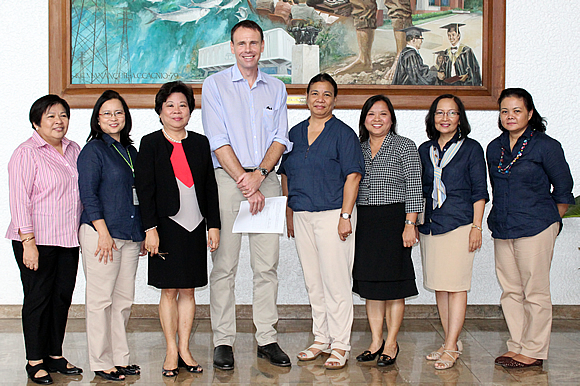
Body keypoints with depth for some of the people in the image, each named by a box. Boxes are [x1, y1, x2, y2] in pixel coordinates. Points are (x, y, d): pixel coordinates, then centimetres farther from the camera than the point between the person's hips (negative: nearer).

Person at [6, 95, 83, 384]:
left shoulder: (73, 150, 12)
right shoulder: (26, 153, -9)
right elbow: (20, 200, -13)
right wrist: (28, 242, -17)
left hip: (69, 240, 6)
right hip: (37, 241, -6)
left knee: (62, 296, 10)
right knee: (38, 298, 0)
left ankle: (55, 355, 22)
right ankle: (35, 361, 12)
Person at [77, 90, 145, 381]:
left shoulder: (131, 151, 17)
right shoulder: (93, 150, -4)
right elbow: (88, 195, -10)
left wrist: (144, 232, 16)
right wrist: (103, 233, -16)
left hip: (130, 236, 7)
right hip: (101, 234, -7)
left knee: (124, 299, 9)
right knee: (101, 299, -2)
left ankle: (120, 358, 18)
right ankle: (101, 362, 6)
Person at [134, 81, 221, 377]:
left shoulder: (200, 143, 10)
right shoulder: (150, 144, 0)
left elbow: (210, 187, 11)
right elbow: (144, 189, -5)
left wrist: (213, 225, 6)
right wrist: (150, 228, -12)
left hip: (195, 226, 3)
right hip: (167, 225, -3)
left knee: (188, 290, 7)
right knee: (169, 290, 2)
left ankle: (184, 349, 16)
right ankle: (172, 350, 12)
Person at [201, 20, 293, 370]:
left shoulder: (276, 88, 14)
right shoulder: (215, 85, 4)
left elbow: (281, 139, 7)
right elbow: (218, 141, -5)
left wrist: (259, 174, -10)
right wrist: (245, 183, -11)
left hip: (266, 179, 3)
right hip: (227, 180, -3)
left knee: (267, 265, 2)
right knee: (225, 266, -3)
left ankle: (267, 338, 10)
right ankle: (224, 341, 4)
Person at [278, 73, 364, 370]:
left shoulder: (343, 133, -3)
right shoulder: (295, 133, 13)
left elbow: (352, 176, -8)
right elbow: (286, 176, 17)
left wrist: (345, 216, -15)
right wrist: (289, 214, 11)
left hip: (332, 214, -6)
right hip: (302, 216, 6)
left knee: (335, 282, -4)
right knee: (312, 282, 11)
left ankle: (340, 345, 3)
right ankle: (321, 339, 22)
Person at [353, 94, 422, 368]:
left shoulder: (405, 146, -1)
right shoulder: (357, 148, 13)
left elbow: (414, 189, -5)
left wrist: (410, 224, -12)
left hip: (394, 220, -4)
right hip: (364, 222, 5)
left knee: (393, 285, 0)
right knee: (370, 284, 7)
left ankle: (391, 344, 9)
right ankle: (376, 341, 17)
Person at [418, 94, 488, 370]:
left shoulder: (471, 149, 0)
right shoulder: (425, 150, 12)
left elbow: (479, 192, -1)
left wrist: (476, 227, -8)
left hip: (460, 224, -5)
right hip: (430, 224, 5)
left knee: (455, 286, -6)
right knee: (439, 286, 8)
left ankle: (450, 348, -2)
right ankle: (452, 342, 18)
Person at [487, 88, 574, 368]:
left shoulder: (546, 146, -5)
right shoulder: (494, 148, 11)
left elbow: (564, 190, 1)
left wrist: (550, 222, 6)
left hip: (536, 229, -6)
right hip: (502, 230, 6)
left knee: (535, 292, 0)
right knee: (510, 291, 9)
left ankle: (533, 351, 9)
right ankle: (517, 346, 20)